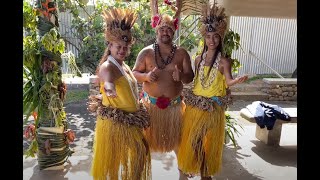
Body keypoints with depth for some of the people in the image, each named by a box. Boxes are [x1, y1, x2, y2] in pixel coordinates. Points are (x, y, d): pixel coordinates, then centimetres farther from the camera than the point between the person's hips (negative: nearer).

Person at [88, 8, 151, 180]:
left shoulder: (125, 66, 10)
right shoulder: (107, 66, -17)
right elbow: (107, 81, -41)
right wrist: (109, 87, -57)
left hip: (130, 120, 9)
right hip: (113, 122, -9)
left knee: (136, 153, 20)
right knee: (112, 158, 6)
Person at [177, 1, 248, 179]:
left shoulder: (224, 61, -7)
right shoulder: (198, 59, 5)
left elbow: (228, 81, -18)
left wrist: (237, 80, -37)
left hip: (213, 107, -3)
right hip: (195, 105, 4)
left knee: (209, 141, 8)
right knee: (191, 139, 12)